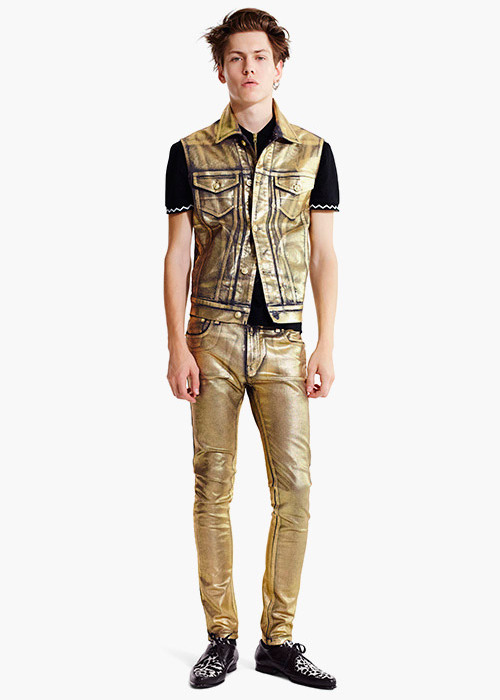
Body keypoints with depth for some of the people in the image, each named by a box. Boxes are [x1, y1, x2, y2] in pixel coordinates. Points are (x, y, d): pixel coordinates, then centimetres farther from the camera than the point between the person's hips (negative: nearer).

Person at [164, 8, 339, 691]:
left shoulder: (312, 152, 8)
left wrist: (326, 347, -1)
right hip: (214, 336, 0)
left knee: (294, 486, -3)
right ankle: (221, 639, 13)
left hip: (283, 341, 1)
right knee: (213, 485, 2)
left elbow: (323, 256, 7)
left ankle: (279, 640, 10)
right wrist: (177, 347, -3)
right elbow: (178, 254, 5)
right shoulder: (191, 152, 6)